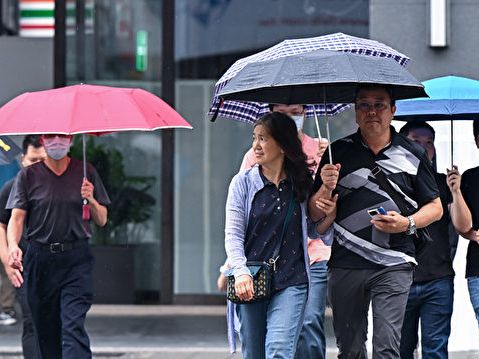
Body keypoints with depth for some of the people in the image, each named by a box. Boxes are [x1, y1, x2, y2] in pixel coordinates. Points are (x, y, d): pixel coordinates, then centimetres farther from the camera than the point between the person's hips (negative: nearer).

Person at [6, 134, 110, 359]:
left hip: (77, 259, -1)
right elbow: (17, 217, -2)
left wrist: (91, 200, -11)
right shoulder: (28, 176, 6)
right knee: (46, 330, 6)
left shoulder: (86, 173, 8)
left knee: (74, 326, -15)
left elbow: (102, 221, 10)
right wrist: (13, 246, -22)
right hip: (40, 261, 1)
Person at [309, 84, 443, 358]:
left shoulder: (412, 155, 6)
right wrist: (326, 188, -11)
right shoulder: (339, 153, 8)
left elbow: (435, 207, 12)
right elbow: (315, 214, 10)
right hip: (345, 265, 2)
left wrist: (408, 223, -7)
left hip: (393, 266, -2)